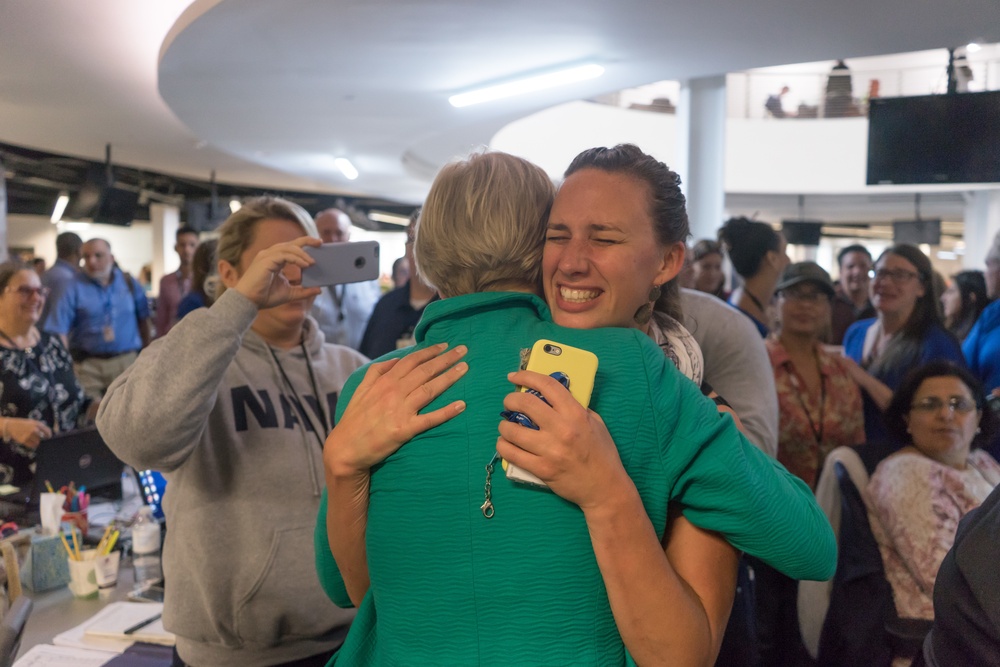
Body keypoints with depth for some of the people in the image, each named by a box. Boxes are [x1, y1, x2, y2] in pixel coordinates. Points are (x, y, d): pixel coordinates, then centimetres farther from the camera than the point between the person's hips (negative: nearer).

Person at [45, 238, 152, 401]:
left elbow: (143, 320, 15)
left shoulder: (129, 283, 7)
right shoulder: (73, 288, -2)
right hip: (88, 364, -2)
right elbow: (59, 330, -8)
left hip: (127, 362, 2)